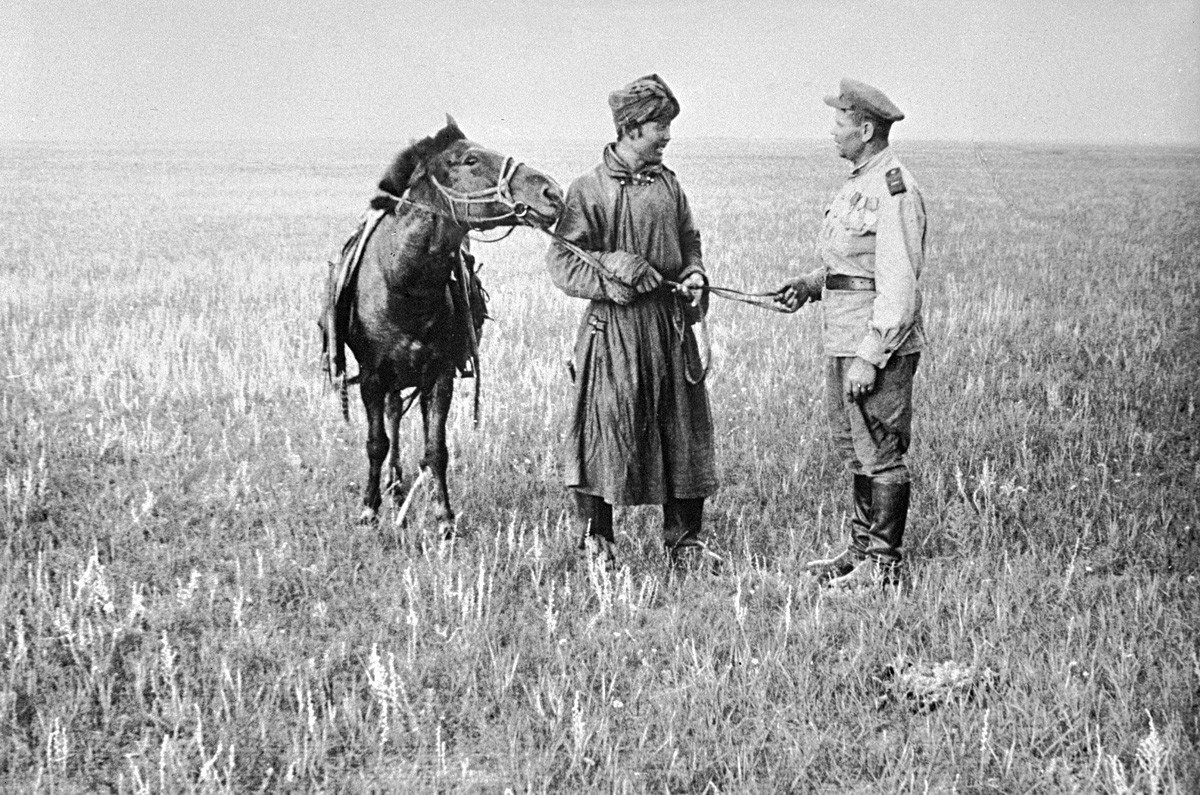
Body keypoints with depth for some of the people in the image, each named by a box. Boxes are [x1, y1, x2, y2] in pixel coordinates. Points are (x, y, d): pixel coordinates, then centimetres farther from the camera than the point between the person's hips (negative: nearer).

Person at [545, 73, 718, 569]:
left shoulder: (668, 183, 10)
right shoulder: (590, 189, -6)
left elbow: (689, 241, 21)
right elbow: (561, 263, -8)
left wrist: (694, 274, 1)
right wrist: (614, 269, -18)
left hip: (671, 320, 5)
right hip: (615, 324, -5)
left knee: (684, 431, 6)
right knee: (607, 430, 0)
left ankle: (684, 539, 16)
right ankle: (596, 539, 13)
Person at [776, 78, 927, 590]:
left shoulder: (894, 191, -16)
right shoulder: (858, 184, 16)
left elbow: (898, 285, -21)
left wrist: (869, 356, -23)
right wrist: (811, 284, 9)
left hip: (879, 343, -10)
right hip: (843, 339, 10)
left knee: (880, 452, -4)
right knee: (854, 448, 17)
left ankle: (884, 564, 3)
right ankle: (862, 548, 27)